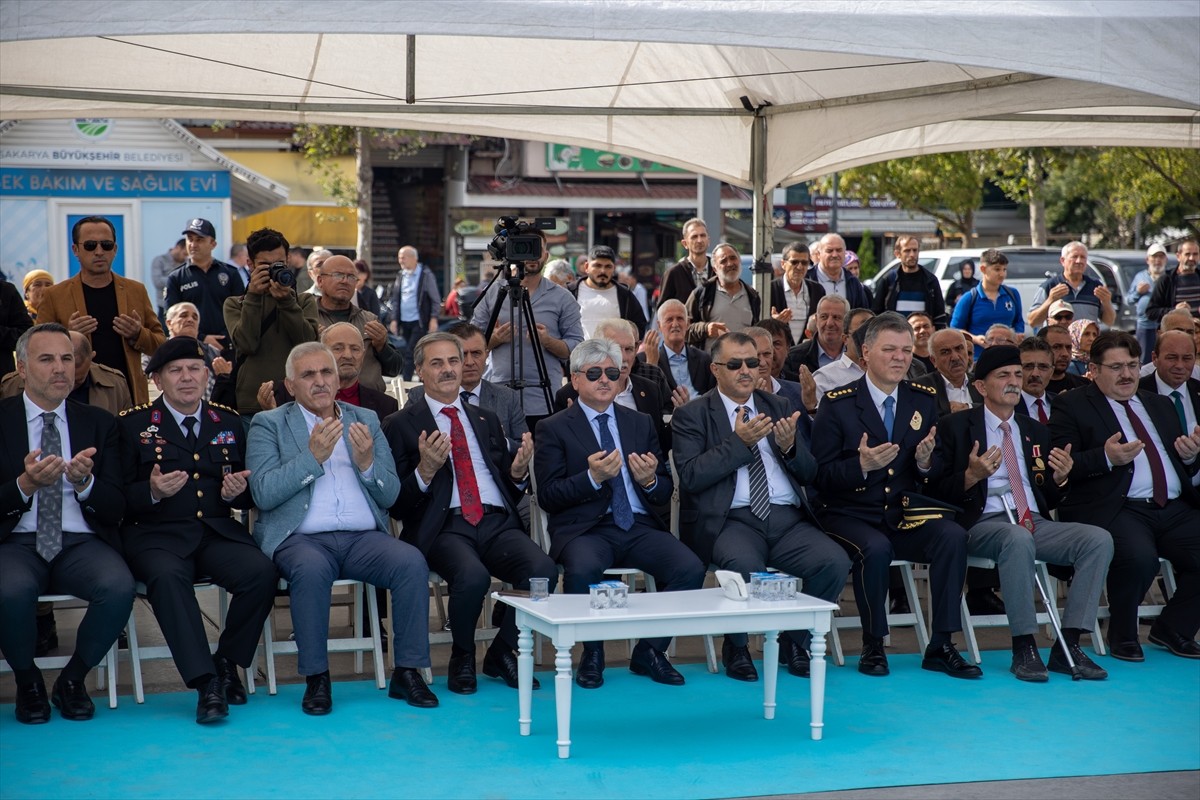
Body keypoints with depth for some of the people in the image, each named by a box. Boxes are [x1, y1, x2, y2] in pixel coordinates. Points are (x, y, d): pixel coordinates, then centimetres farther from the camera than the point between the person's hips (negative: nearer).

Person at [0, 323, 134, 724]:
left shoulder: (99, 423, 12)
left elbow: (115, 509, 6)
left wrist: (84, 483, -15)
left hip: (81, 543, 2)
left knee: (120, 587, -31)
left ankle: (72, 680, -4)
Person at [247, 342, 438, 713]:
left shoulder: (366, 420, 17)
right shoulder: (269, 425, 8)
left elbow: (390, 495, 11)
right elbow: (263, 494, -7)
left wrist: (367, 463, -9)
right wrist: (313, 456, -14)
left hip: (364, 537, 3)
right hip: (302, 539, -3)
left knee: (412, 561, -26)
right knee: (312, 568, -36)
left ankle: (407, 672, -16)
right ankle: (316, 678, -22)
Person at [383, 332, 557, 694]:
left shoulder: (486, 419, 24)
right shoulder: (401, 425, 9)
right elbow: (395, 504, 2)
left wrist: (518, 471, 2)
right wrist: (424, 471, -15)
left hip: (497, 523, 4)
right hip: (444, 526, -4)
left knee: (544, 569, -27)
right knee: (473, 576, -37)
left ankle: (502, 653, -1)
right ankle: (462, 658, -4)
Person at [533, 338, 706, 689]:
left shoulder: (641, 424, 19)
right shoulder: (553, 430, 7)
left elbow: (666, 492, 16)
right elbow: (548, 496, -3)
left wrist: (650, 481, -8)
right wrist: (592, 478, -18)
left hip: (640, 527, 4)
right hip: (585, 529, -3)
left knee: (691, 568, -24)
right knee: (582, 570, -37)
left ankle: (649, 653, -1)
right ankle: (592, 655, -8)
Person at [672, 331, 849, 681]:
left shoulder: (781, 408, 19)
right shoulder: (692, 415, 7)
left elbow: (809, 475, 15)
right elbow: (691, 476, -7)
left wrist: (789, 447, -6)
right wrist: (739, 442, -14)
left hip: (788, 519, 4)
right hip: (731, 520, -4)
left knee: (836, 562, -23)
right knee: (744, 565, -36)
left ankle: (795, 641, 3)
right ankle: (736, 648, -6)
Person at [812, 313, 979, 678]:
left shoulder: (924, 401, 10)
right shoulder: (837, 404, -2)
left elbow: (939, 475, 11)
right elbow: (820, 476, -6)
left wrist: (926, 463, -13)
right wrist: (861, 465, -24)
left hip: (907, 516, 4)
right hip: (851, 516, -3)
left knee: (953, 536, -24)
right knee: (876, 548, -34)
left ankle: (940, 647, -15)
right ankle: (873, 646, -12)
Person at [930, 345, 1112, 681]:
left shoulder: (1036, 432, 22)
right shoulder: (955, 426, 6)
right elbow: (938, 492, -1)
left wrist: (1060, 477, 2)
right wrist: (971, 476, -19)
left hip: (1035, 522, 5)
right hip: (982, 524, -5)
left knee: (1099, 539, -21)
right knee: (1018, 538, -39)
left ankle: (1068, 645, -20)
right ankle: (1024, 648, -31)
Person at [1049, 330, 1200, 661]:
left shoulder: (1160, 405, 26)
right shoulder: (1071, 406, 6)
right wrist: (1106, 458, -19)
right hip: (1116, 510, -6)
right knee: (1139, 557, -35)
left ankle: (1173, 628, 8)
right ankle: (1122, 635, -5)